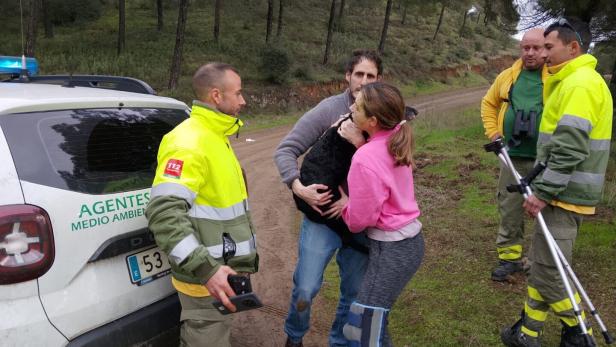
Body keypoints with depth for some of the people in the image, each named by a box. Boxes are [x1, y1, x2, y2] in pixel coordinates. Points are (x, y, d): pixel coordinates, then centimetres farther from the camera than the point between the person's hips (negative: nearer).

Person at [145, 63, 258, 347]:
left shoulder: (214, 136, 13)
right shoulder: (188, 142, -20)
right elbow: (164, 212, -29)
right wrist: (205, 268, -33)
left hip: (220, 269, 10)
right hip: (206, 276, -9)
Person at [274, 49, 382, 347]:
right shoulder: (329, 109, -9)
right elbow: (285, 150, -8)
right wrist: (298, 186, -21)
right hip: (324, 213, -2)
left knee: (355, 293, 14)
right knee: (306, 288, 1)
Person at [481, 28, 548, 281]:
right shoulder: (508, 76, 9)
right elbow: (489, 103, 21)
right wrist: (493, 132, 11)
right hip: (513, 156, 4)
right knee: (509, 208, 10)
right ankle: (510, 256, 24)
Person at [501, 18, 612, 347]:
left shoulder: (581, 83, -16)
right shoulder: (573, 81, 17)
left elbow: (570, 149, -24)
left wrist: (542, 192, -21)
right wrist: (540, 186, 21)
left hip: (566, 194, -10)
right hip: (564, 190, 10)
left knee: (548, 268, -3)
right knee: (542, 262, 13)